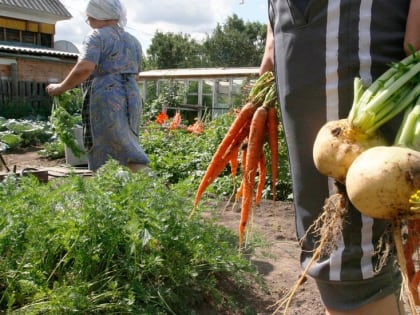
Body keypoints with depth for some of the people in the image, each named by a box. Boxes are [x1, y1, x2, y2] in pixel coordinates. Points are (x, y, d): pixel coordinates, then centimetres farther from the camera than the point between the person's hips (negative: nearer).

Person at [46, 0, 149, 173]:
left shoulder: (97, 37, -3)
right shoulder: (133, 41, 20)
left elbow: (84, 68, -17)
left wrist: (60, 88, -6)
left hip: (105, 100, -7)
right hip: (131, 99, 8)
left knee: (103, 155, -3)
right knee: (127, 148, 11)